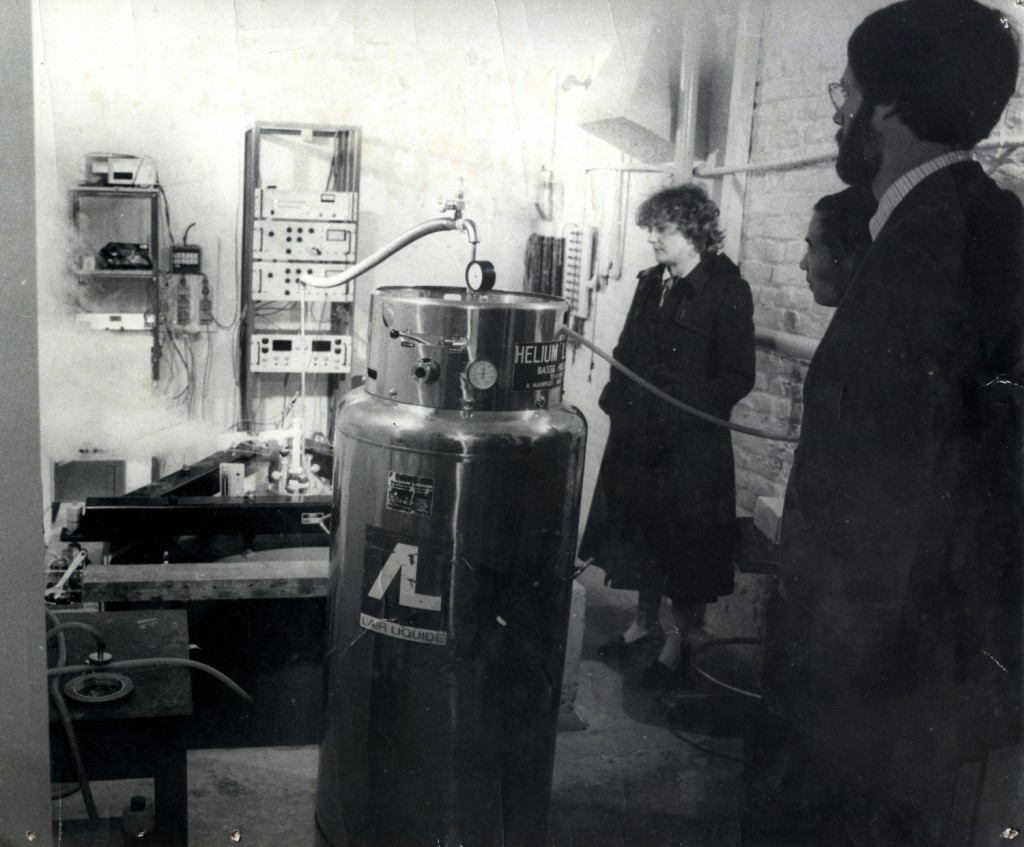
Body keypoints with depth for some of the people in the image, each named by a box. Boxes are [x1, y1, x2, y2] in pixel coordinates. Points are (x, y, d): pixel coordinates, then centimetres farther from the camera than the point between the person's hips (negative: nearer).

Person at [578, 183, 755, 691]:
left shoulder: (726, 291, -12)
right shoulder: (651, 283, 8)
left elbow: (736, 379, -13)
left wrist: (680, 404, -19)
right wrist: (619, 402, 4)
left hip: (690, 444, -6)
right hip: (638, 435, 7)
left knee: (683, 546, 5)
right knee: (640, 532, 16)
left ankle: (676, 644, 20)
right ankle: (644, 623, 34)